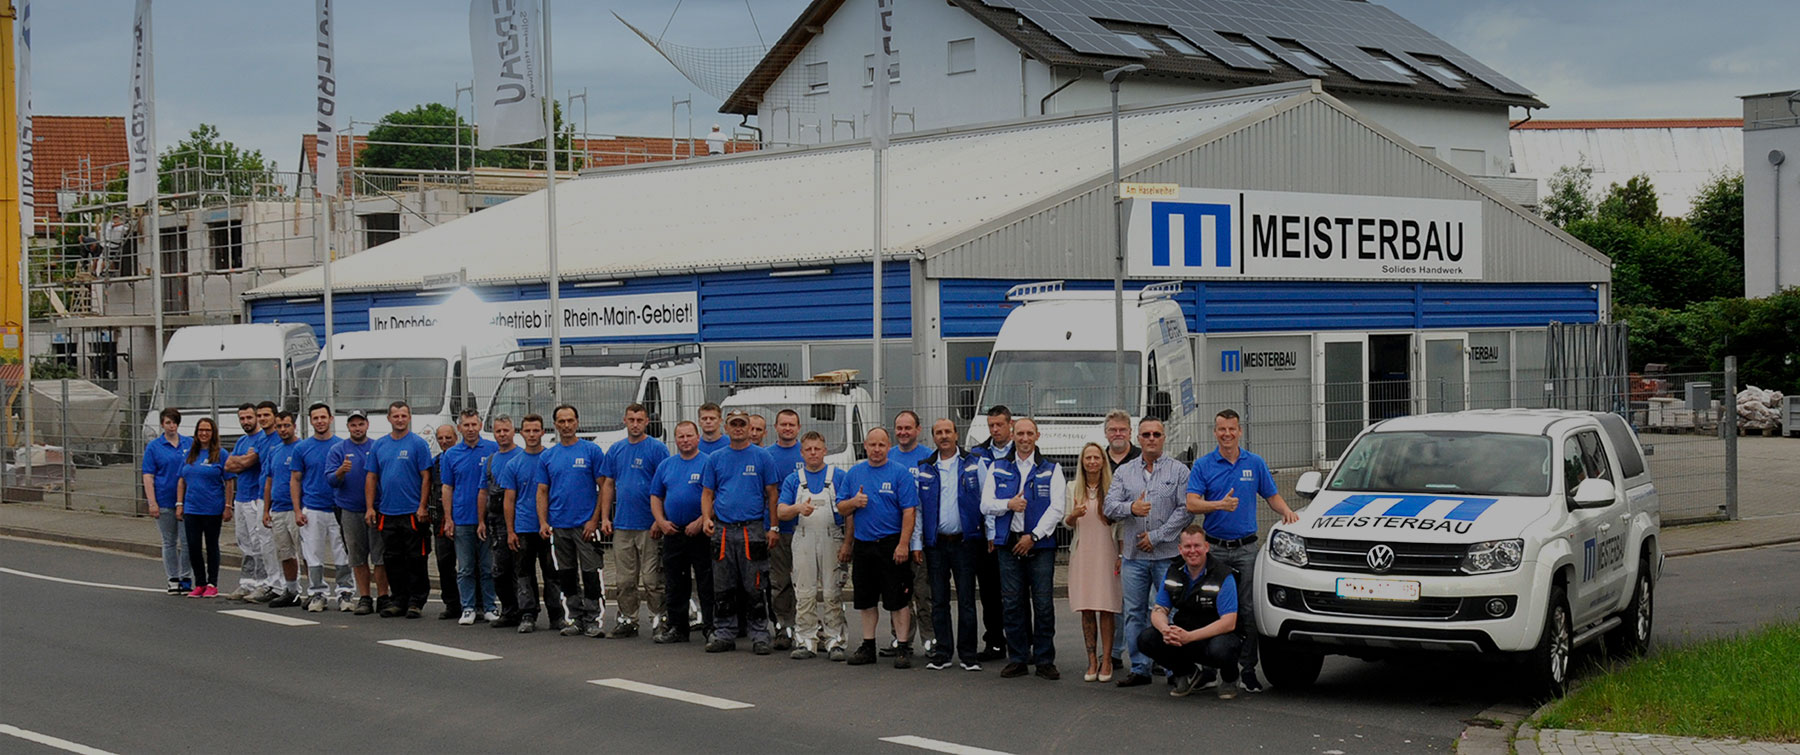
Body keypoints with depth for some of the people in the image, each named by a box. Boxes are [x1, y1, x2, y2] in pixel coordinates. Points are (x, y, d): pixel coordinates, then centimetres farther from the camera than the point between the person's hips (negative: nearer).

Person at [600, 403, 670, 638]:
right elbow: (608, 485, 14)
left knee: (652, 578, -3)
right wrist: (605, 517, 6)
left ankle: (658, 618, 6)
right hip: (621, 526, 5)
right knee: (625, 579, 10)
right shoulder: (616, 449, 11)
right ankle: (627, 619, 18)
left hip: (649, 526, -5)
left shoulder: (657, 449, -4)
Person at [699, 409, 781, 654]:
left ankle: (759, 636, 3)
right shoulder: (715, 458, 10)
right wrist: (706, 519, -4)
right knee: (723, 589, 7)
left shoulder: (762, 457, 3)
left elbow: (771, 493, 3)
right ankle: (724, 635, 14)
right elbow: (707, 493, 12)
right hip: (722, 530, 3)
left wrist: (773, 527, -3)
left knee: (754, 588, -2)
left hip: (753, 530, -3)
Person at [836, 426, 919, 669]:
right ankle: (868, 646, 20)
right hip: (863, 544, 5)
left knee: (898, 600, -3)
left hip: (892, 544, -5)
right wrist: (853, 502, -10)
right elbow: (841, 508, 13)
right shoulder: (853, 473, 11)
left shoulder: (900, 473, -4)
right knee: (866, 600, 11)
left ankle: (902, 648, 2)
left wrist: (903, 544, -16)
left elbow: (909, 511, -9)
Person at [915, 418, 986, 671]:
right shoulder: (924, 469, 9)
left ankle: (968, 653, 6)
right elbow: (917, 508, 10)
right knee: (939, 601, 6)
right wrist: (916, 543, 3)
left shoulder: (974, 464, 3)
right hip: (935, 543, 2)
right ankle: (942, 652, 13)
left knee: (966, 600, -1)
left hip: (965, 541, -2)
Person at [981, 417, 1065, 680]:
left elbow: (1057, 508, -2)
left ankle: (1044, 660, 5)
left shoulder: (1051, 470, 6)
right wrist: (1008, 504, -13)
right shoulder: (997, 468, 11)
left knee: (1043, 604, -3)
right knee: (1012, 604, 2)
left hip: (1040, 543, -2)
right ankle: (1017, 658, 10)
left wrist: (1034, 536, -10)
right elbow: (986, 504, 7)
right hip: (1009, 544, 2)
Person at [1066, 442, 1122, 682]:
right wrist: (1073, 515, -9)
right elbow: (1067, 524, 13)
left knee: (1106, 608, -6)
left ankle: (1106, 661, -1)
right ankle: (1092, 661, 7)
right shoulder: (1073, 489, 9)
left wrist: (1121, 555, -5)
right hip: (1081, 553, 3)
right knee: (1086, 610, 2)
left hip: (1106, 552, -2)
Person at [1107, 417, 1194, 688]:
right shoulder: (1124, 472, 12)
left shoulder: (1179, 471, 4)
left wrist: (1157, 536, -10)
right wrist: (1131, 508, -20)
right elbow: (1110, 506, 2)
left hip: (1168, 555, -3)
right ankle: (1140, 669, 12)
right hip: (1133, 555, 3)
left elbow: (1186, 510, -4)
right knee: (1134, 614, 5)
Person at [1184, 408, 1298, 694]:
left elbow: (1272, 496, 14)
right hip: (1215, 549, 0)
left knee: (1248, 609, -5)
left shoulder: (1256, 464, 9)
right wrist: (1219, 504, -23)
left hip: (1246, 548, 1)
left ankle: (1247, 669, -1)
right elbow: (1191, 504, -6)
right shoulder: (1203, 466, 3)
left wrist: (1286, 511, -7)